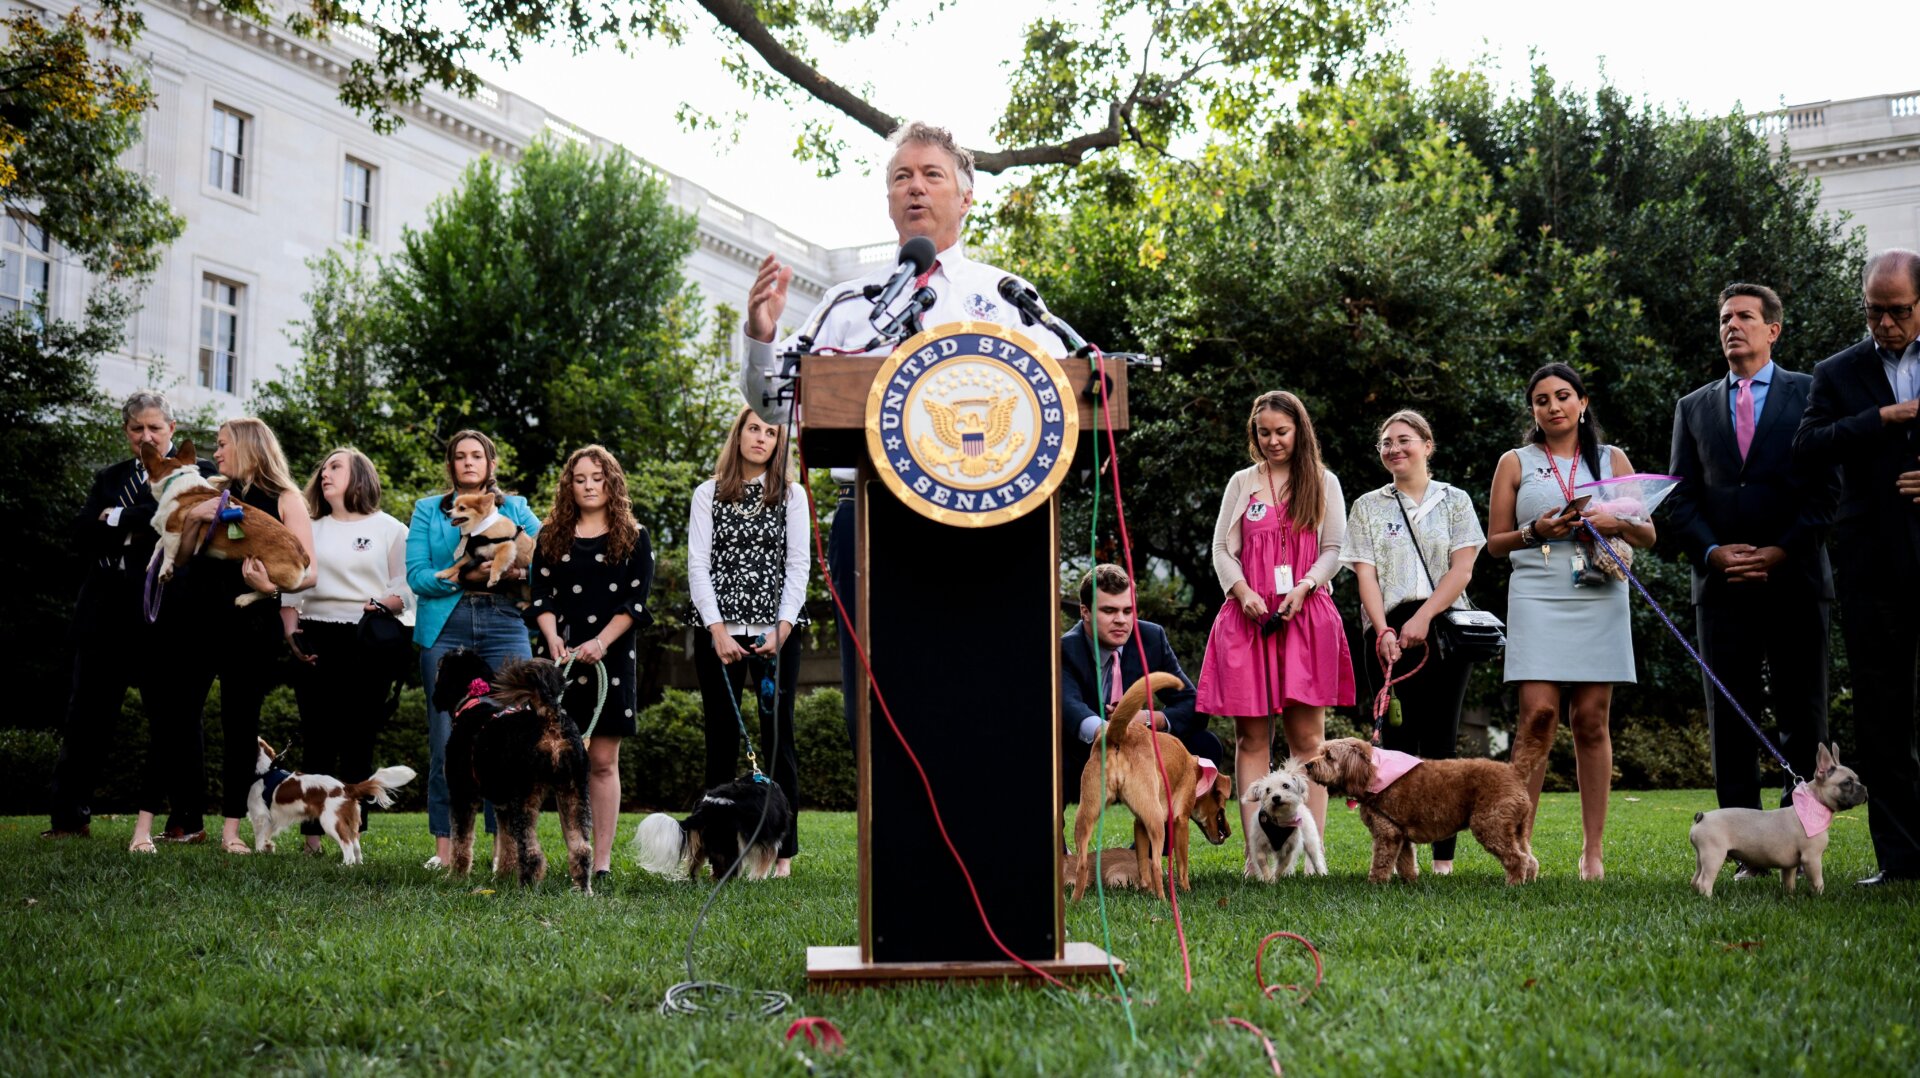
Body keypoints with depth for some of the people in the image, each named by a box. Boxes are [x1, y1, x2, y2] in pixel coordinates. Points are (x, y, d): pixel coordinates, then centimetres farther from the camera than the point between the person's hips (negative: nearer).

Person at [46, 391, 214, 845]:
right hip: (105, 614, 4)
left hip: (165, 615, -4)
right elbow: (82, 535, 4)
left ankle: (186, 820, 7)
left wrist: (118, 518, -8)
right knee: (86, 718, 4)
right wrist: (139, 528, -12)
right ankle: (69, 817, 9)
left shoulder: (196, 472, 5)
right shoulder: (108, 479, 18)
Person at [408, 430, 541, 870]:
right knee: (445, 738, -2)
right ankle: (444, 846, 4)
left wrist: (521, 574, -12)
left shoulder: (515, 507, 17)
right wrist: (463, 577, -12)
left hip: (504, 624, 0)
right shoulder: (428, 510, 15)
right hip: (445, 625, 0)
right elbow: (416, 575, 2)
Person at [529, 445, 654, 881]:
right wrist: (552, 637, -10)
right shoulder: (552, 536, 13)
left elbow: (636, 601, 0)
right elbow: (541, 595, 8)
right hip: (558, 657, 2)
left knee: (602, 761, -1)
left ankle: (602, 862, 0)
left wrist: (601, 641, -13)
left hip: (611, 659, -2)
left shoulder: (633, 537, 8)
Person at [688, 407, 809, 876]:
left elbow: (798, 565, 3)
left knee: (778, 734, -1)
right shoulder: (708, 495, 8)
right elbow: (697, 565, 2)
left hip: (776, 631, -1)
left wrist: (782, 628, -9)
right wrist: (718, 631, -9)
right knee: (722, 736, 3)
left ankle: (784, 851, 1)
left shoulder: (792, 495, 8)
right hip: (718, 631, 1)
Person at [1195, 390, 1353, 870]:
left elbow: (1334, 549, 7)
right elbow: (1222, 549, 10)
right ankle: (1256, 854, -1)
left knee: (1307, 736, -4)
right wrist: (1243, 592, -7)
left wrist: (1303, 588, -9)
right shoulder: (1242, 483, 15)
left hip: (1307, 615, -1)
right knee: (1252, 737, -1)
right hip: (1248, 616, 1)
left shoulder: (1324, 483, 12)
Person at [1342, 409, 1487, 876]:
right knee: (1396, 741, -4)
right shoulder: (1368, 507, 13)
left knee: (1439, 741, -2)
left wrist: (1422, 618, -11)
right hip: (1389, 631, 1)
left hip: (1444, 627, -1)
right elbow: (1365, 574, 4)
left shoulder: (1455, 501, 11)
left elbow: (1462, 568, 1)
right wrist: (1383, 630, -10)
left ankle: (1444, 855, 0)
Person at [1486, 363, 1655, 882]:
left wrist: (1615, 524, -7)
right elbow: (1495, 542, 10)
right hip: (1538, 598, -1)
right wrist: (1536, 532, -8)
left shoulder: (1611, 459, 16)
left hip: (1599, 599, 1)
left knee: (1592, 719, -1)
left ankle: (1593, 849, 2)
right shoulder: (1516, 463, 12)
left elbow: (1648, 535, 13)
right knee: (1538, 713, -13)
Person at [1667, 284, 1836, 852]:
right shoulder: (1693, 407, 15)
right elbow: (1680, 500, 9)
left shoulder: (1811, 395, 7)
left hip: (1795, 580, -2)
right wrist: (1714, 553, -7)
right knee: (1730, 722, 1)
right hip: (1722, 586, 2)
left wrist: (1782, 552, -11)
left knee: (1803, 720, 0)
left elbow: (1826, 487, 0)